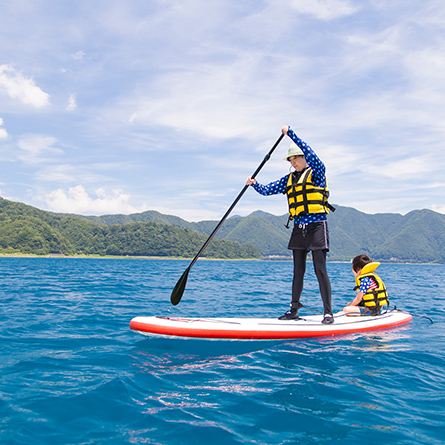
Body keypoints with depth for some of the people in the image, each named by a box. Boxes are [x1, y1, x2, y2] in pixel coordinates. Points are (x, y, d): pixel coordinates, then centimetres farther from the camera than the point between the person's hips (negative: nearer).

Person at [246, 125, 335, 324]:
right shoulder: (289, 179, 15)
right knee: (298, 271, 10)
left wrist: (290, 133, -23)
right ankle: (294, 310, 16)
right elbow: (267, 190, 11)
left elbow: (310, 154, -21)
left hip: (317, 225, -6)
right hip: (298, 228, 6)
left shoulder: (316, 172, -1)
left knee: (320, 270, -8)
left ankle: (328, 312, -2)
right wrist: (254, 184, -10)